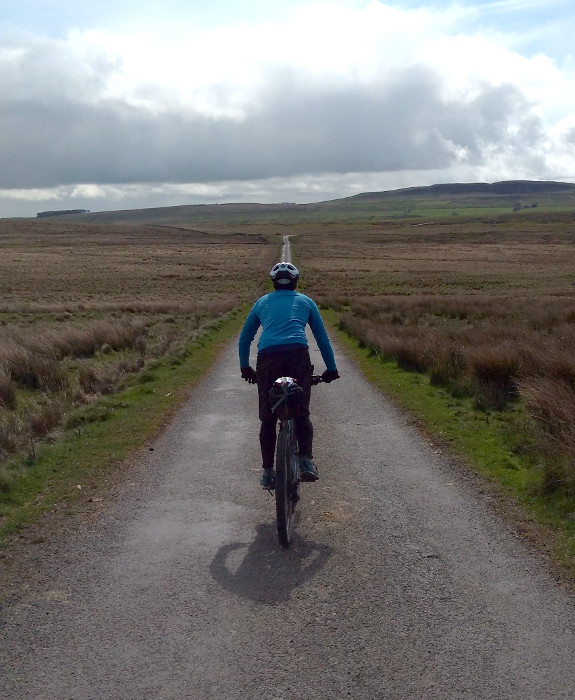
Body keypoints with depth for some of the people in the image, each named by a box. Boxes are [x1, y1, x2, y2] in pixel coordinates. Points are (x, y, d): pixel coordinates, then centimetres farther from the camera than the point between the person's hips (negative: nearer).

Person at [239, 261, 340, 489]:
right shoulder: (305, 302, 23)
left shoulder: (262, 302, 26)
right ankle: (306, 460, -12)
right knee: (301, 413, 7)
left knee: (267, 419, 9)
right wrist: (331, 368, 30)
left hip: (267, 358, 1)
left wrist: (245, 367, 38)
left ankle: (268, 472, 10)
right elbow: (322, 337, 23)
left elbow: (244, 338, 29)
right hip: (298, 356, -1)